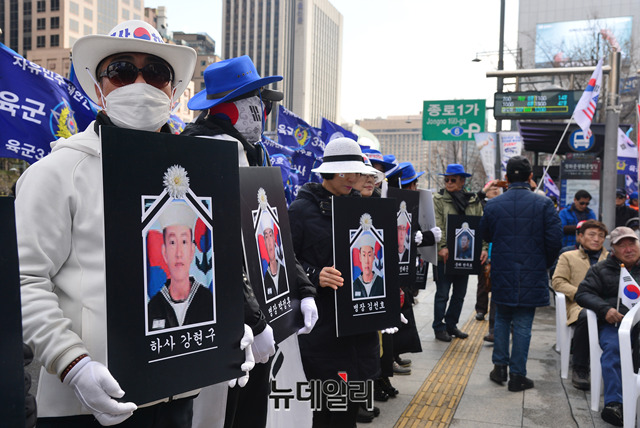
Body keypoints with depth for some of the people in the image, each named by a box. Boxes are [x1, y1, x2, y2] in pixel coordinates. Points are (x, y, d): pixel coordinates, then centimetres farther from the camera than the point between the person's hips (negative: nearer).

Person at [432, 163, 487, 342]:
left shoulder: (473, 201, 9)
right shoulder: (439, 199, -1)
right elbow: (437, 225, -10)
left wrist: (483, 248, -8)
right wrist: (442, 247, -23)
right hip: (445, 254, -4)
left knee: (460, 294, 13)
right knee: (442, 294, 2)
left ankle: (451, 325, 27)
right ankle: (439, 328, 14)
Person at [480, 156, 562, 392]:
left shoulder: (493, 204, -4)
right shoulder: (544, 204, -8)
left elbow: (486, 235, 8)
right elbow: (555, 240, -8)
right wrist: (545, 264, 8)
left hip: (502, 275, 2)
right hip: (531, 275, -1)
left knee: (502, 320, 18)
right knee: (523, 324, 6)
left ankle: (500, 366, 23)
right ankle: (517, 375, 12)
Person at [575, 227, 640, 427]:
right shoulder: (601, 269, 20)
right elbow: (582, 293, 10)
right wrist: (605, 308, -8)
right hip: (614, 323, 0)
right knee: (613, 348, -30)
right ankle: (614, 403, -30)